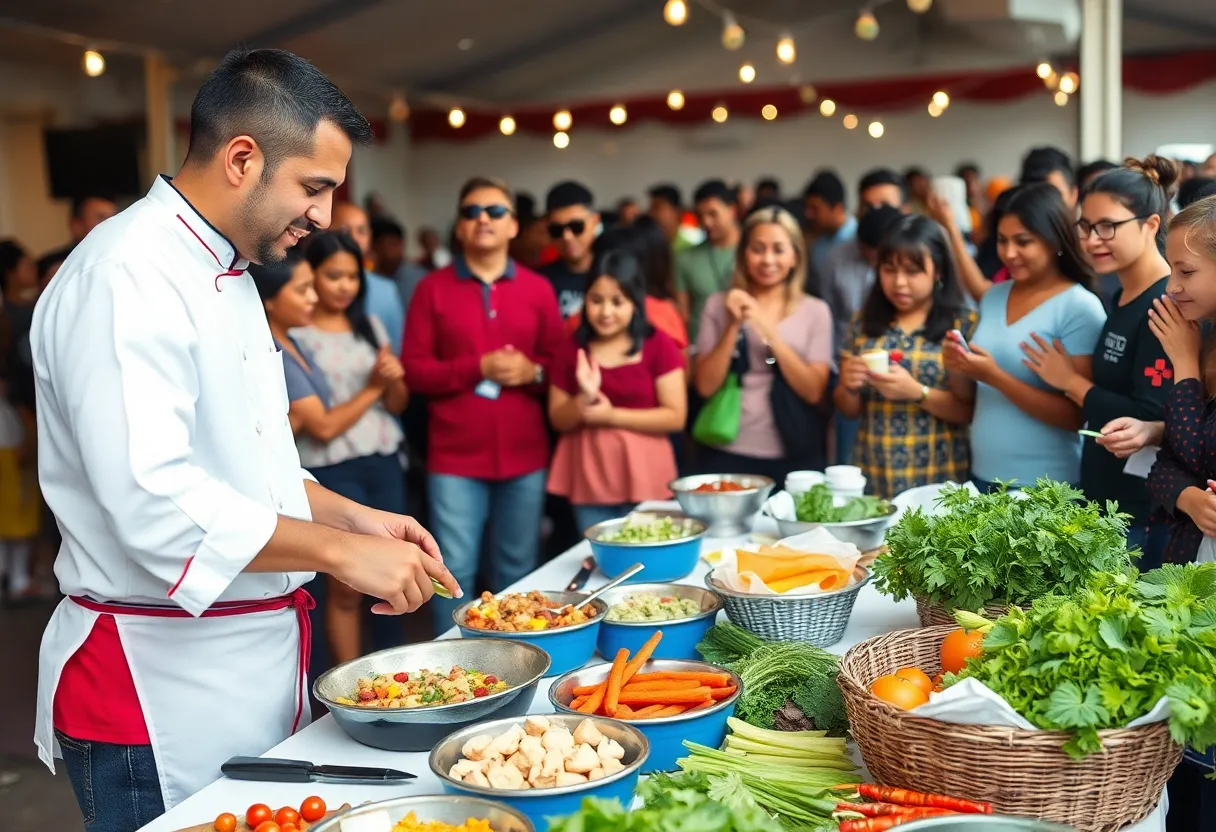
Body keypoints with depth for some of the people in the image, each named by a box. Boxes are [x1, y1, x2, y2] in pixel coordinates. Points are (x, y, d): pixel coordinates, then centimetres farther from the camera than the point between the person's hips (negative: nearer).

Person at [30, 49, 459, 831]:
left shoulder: (225, 274, 13)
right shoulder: (124, 277, -19)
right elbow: (153, 501, -28)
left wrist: (353, 516, 7)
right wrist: (341, 551, -22)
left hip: (257, 659, 9)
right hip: (158, 692, -9)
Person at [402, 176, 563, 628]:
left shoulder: (538, 288, 7)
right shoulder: (433, 288, 2)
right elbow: (413, 369, -2)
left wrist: (533, 371, -12)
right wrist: (477, 368, -14)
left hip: (524, 455, 2)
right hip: (455, 456, -2)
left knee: (518, 571, 10)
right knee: (455, 571, 0)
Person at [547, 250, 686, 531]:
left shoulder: (659, 347, -5)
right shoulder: (573, 350, 4)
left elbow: (675, 417, -9)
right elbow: (558, 420, 6)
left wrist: (612, 416, -14)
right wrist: (584, 400, -15)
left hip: (645, 480, -2)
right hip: (590, 480, 2)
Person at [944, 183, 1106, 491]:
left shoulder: (1080, 308, -12)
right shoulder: (993, 296, 6)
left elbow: (1075, 415, -16)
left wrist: (996, 377, -22)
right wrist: (958, 371, -9)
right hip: (983, 476, 6)